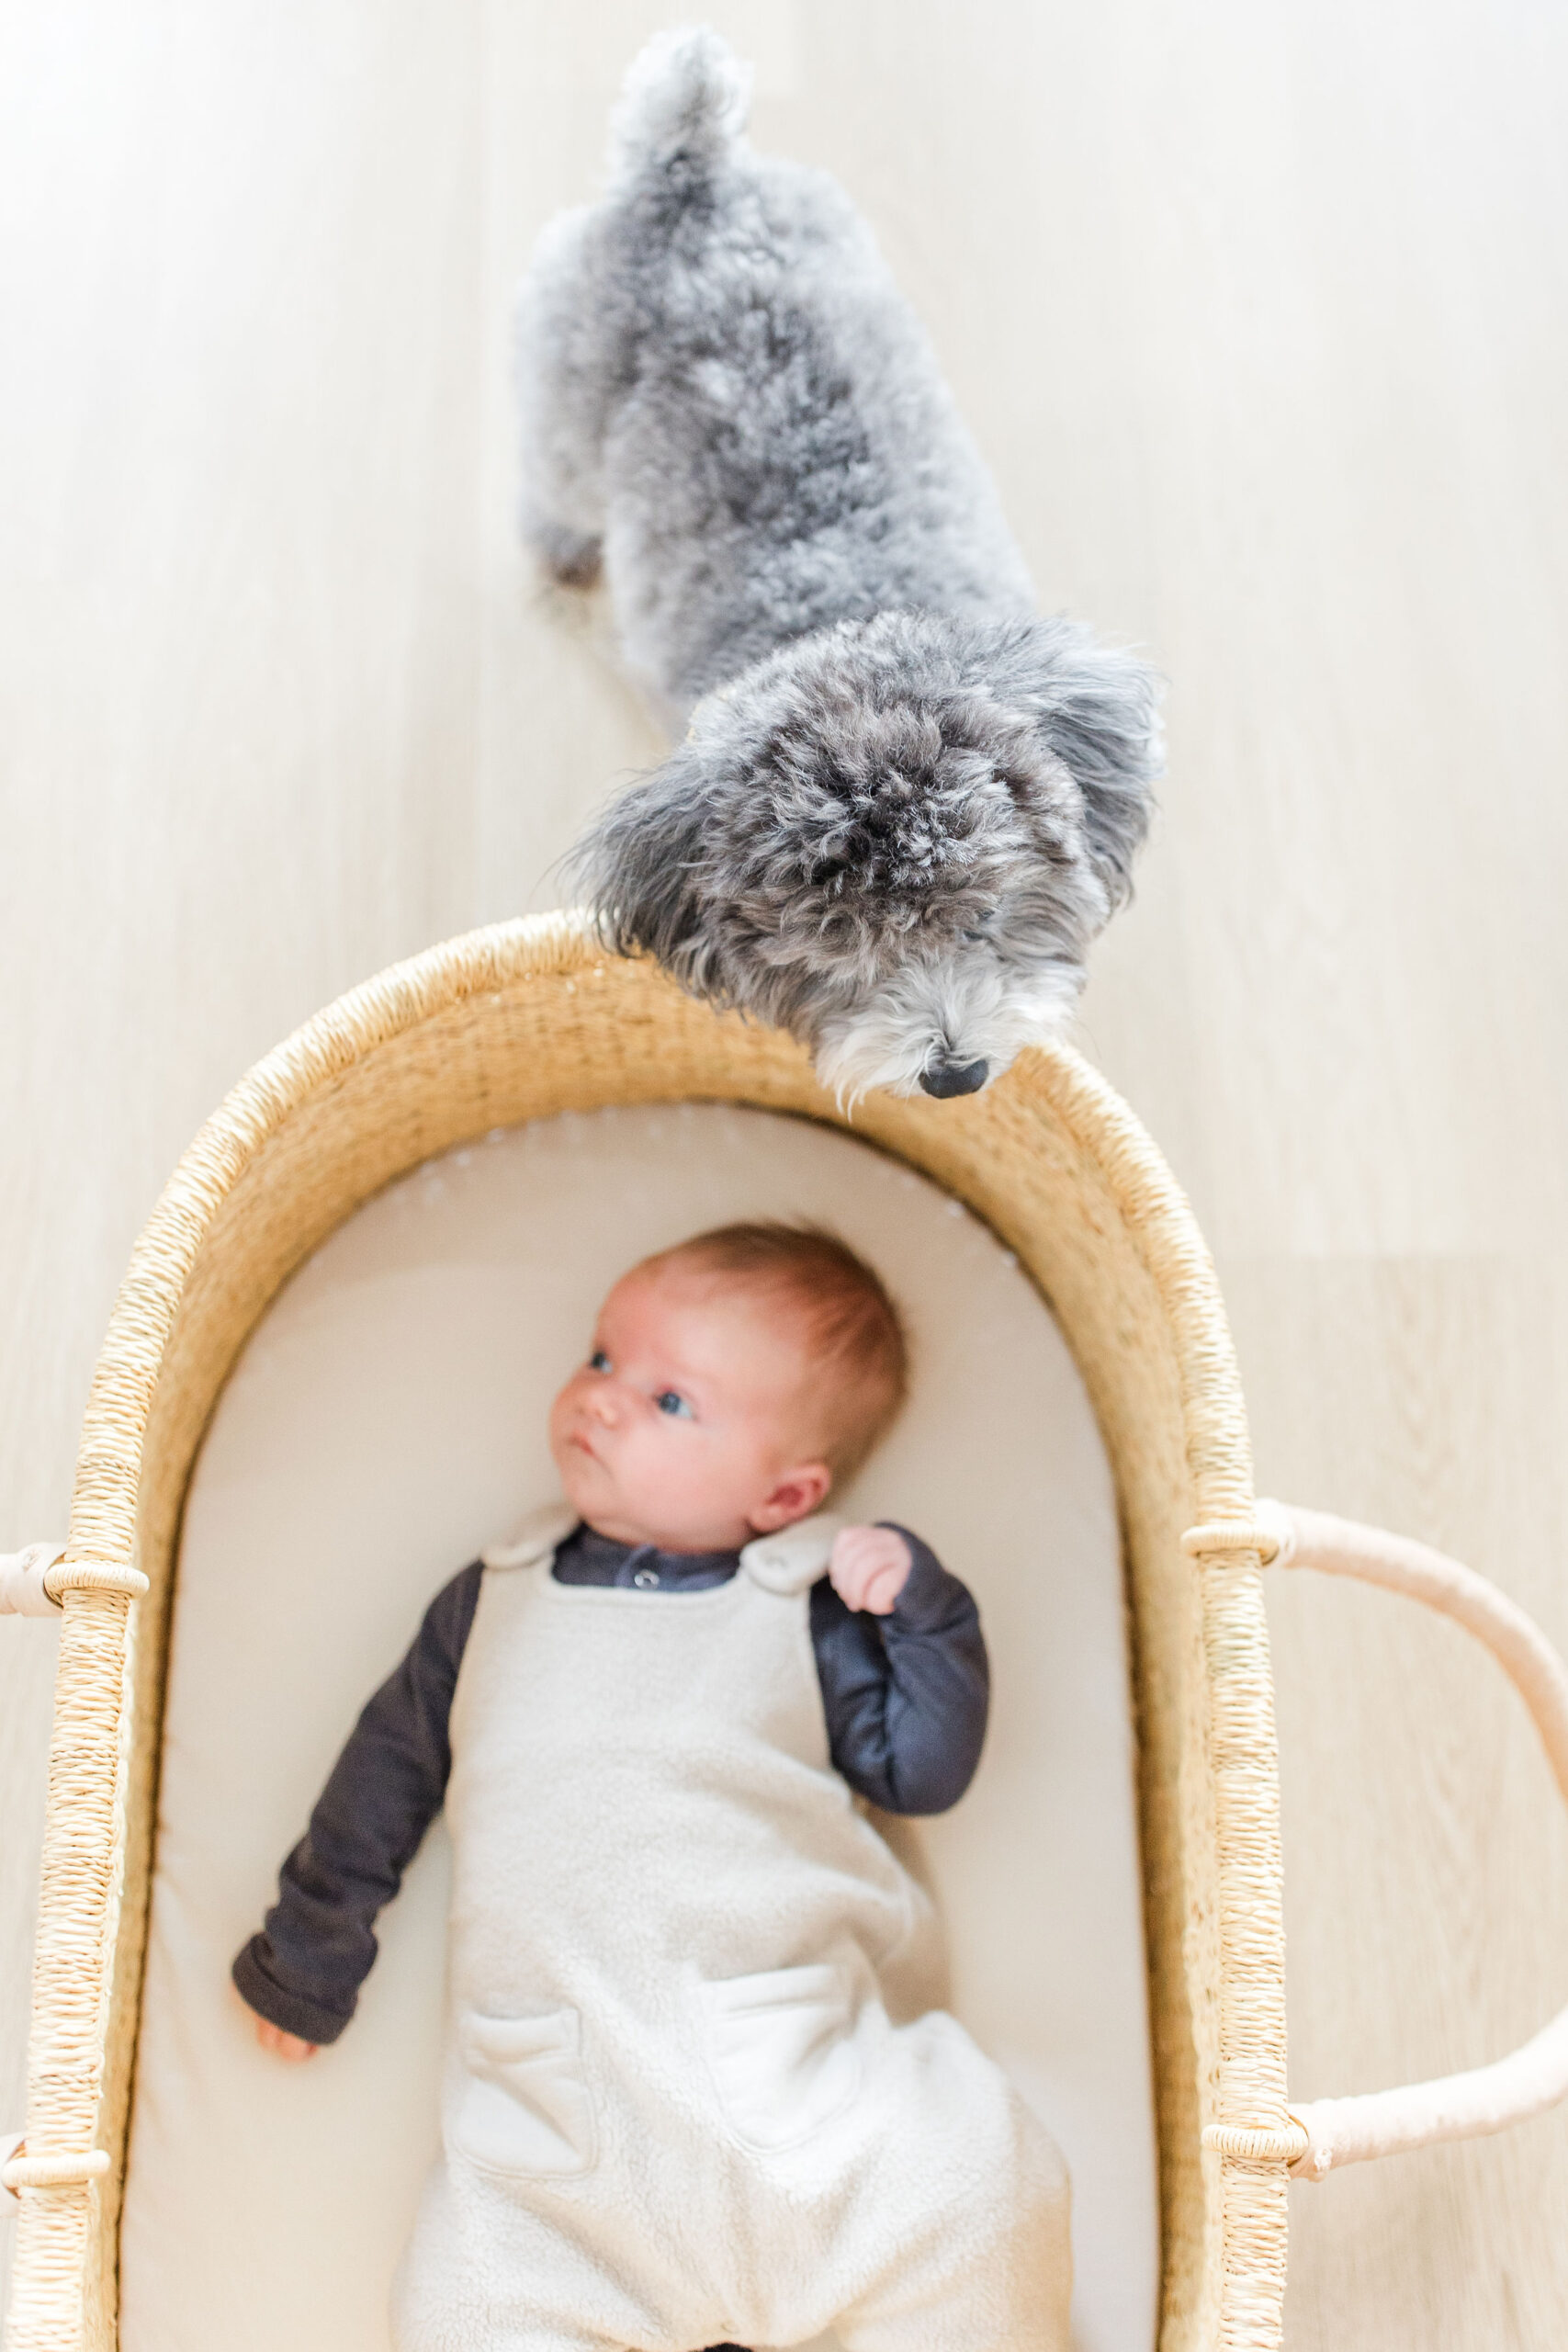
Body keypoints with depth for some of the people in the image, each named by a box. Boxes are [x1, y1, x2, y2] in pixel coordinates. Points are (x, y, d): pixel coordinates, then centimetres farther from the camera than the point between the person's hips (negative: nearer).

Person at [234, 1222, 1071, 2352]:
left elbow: (923, 1772, 8)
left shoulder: (809, 1614, 10)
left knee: (978, 2195, -22)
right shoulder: (498, 1600, 17)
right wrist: (307, 1959, 27)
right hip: (557, 2107, 2)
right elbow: (390, 1768, 25)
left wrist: (921, 1607, -2)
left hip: (805, 2058, -1)